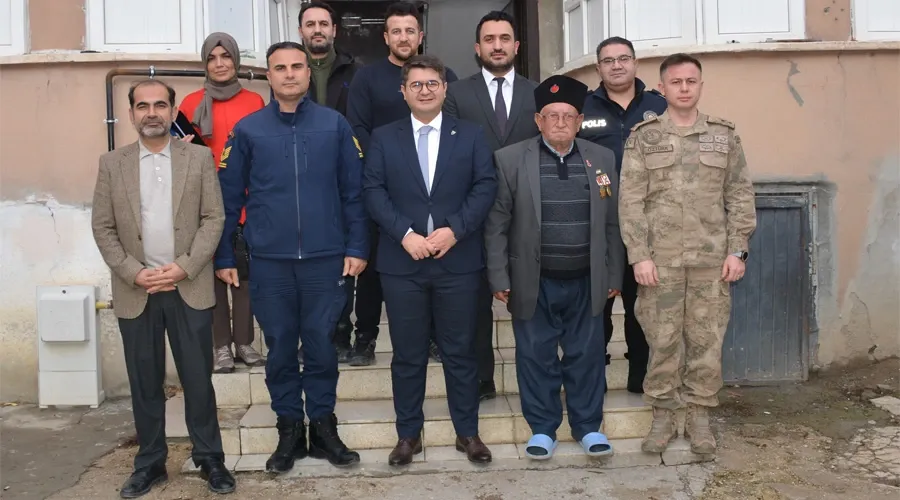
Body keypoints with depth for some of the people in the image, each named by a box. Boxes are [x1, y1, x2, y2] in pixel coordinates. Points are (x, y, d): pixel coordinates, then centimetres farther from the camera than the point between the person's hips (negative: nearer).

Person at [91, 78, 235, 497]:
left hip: (191, 288, -1)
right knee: (145, 382, 9)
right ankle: (150, 463, 22)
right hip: (135, 292, 1)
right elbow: (102, 228, 4)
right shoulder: (112, 163, 6)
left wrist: (185, 267, -11)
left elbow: (213, 218, -1)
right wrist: (133, 273, -8)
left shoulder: (200, 157, 3)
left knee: (198, 378, 4)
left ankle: (210, 458, 18)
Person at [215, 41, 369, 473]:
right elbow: (229, 197, 6)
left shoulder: (335, 125, 3)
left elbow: (353, 191, 4)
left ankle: (322, 427, 22)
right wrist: (224, 257, 4)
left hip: (325, 258, 0)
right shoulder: (248, 129, 3)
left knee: (321, 345, 7)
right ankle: (289, 429, 23)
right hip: (269, 260, 1)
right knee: (280, 348, 9)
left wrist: (356, 247, -1)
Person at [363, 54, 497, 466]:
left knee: (460, 350, 8)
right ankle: (409, 434, 20)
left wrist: (454, 229, -14)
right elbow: (373, 191, -1)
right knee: (408, 353, 7)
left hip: (458, 260, 0)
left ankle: (467, 432, 20)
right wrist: (404, 233, -14)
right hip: (401, 262, 0)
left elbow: (485, 186, -1)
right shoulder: (383, 138, 7)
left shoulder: (471, 135, 7)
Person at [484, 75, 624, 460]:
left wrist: (614, 275, 6)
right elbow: (497, 223, -3)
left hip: (586, 281, 2)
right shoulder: (510, 159, -4)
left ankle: (588, 426, 26)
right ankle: (542, 428, 22)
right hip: (534, 282, -2)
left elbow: (611, 222, 7)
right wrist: (499, 278, -6)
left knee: (586, 355, 10)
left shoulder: (601, 159, 4)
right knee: (536, 356, 7)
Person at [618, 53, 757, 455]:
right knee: (662, 341, 3)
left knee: (707, 341, 5)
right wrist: (639, 255, -9)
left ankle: (700, 418, 18)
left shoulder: (724, 136, 9)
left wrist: (737, 250, -1)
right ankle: (663, 417, 17)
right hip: (659, 259, -1)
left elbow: (740, 197, 7)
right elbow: (630, 201, -1)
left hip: (712, 259, 1)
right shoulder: (642, 137, 4)